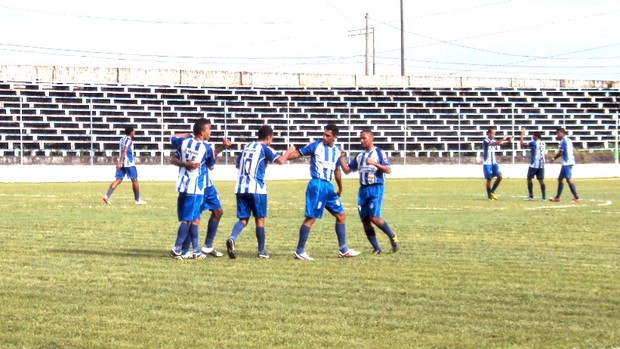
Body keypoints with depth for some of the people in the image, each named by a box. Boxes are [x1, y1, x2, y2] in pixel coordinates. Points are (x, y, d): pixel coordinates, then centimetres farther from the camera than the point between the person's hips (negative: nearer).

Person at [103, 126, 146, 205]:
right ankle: (137, 200, 9)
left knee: (118, 180, 1)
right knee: (134, 180, 4)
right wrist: (120, 162, -29)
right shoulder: (129, 140, -10)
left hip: (121, 163, 8)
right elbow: (124, 151, -21)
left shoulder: (122, 139, 17)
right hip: (129, 163, -8)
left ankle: (107, 196, -14)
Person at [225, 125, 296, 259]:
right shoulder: (265, 148, -2)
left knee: (243, 219, 7)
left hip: (240, 188, 5)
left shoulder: (247, 146, 17)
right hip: (256, 188, -5)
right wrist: (288, 151, 2)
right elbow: (281, 160, -16)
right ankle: (261, 251, 9)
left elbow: (238, 164, 29)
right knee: (260, 219, 6)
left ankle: (232, 238, -20)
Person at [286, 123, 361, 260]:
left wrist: (340, 188, 33)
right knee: (311, 218, -8)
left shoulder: (337, 150, 12)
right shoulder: (316, 145, -6)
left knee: (341, 215, 9)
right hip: (316, 185, -7)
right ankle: (299, 251, -2)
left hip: (328, 187, 7)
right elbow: (298, 153, -7)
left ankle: (343, 250, 17)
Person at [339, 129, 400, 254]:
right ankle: (376, 248, 7)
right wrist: (341, 158, 6)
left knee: (374, 217, -17)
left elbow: (388, 170, -13)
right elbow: (347, 170, 19)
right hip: (363, 189, 6)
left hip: (376, 189, -6)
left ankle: (393, 237, 4)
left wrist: (374, 163, -24)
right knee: (365, 220, 1)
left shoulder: (379, 153, -2)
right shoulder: (360, 156, 16)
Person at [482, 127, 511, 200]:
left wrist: (508, 141, -25)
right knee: (489, 179, -4)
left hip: (494, 163, 6)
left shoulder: (494, 140, 9)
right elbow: (493, 144, -31)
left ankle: (492, 192, 12)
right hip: (487, 163, -6)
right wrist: (502, 139, -40)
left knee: (499, 176, -3)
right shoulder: (486, 141, -12)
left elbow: (500, 144, -6)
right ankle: (489, 196, 6)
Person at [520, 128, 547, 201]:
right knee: (541, 180, 5)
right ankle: (544, 197, -3)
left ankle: (531, 196, 5)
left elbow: (522, 143, -12)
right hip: (541, 165, 6)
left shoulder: (533, 143, -10)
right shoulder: (543, 143, 9)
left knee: (529, 179, 8)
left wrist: (522, 134, -1)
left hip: (534, 164, -6)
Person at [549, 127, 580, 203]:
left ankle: (576, 198, -17)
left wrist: (553, 158, 0)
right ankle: (557, 197, 23)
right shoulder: (568, 140, 17)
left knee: (569, 179, -13)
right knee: (560, 178, 17)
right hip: (569, 162, 10)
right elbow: (573, 152, 20)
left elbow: (560, 153, -15)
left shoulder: (563, 141, -12)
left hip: (566, 163, -10)